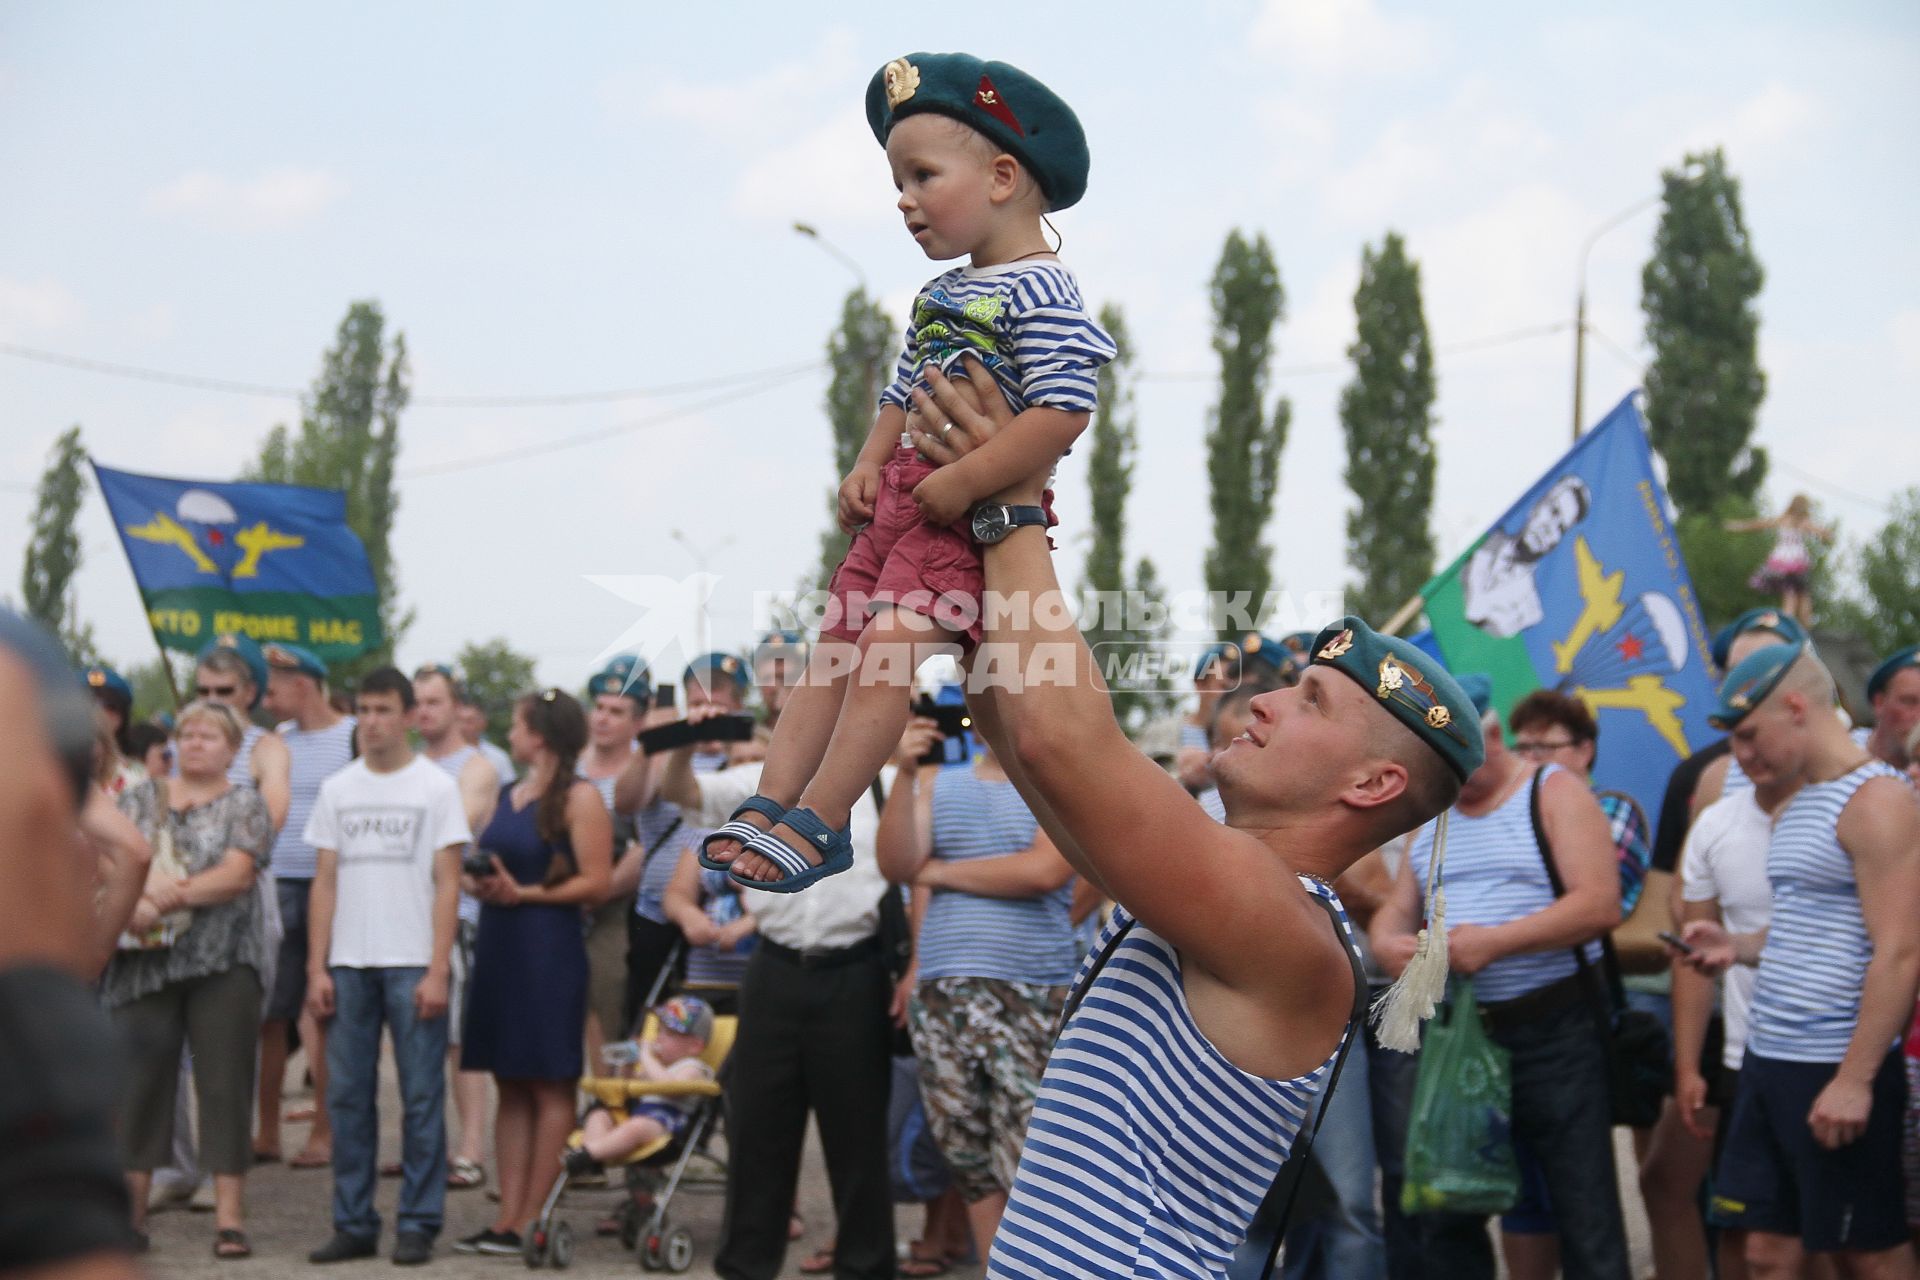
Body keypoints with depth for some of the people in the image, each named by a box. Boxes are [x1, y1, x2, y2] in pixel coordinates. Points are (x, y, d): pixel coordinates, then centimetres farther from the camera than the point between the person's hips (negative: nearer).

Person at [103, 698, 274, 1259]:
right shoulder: (142, 798, 14)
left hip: (222, 965, -2)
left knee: (224, 1082, -3)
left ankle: (230, 1214, -1)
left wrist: (165, 894, -18)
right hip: (144, 964, 2)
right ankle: (131, 1209, 12)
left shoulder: (244, 805, 5)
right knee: (140, 1080, 4)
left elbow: (237, 874, -9)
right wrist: (135, 898, -18)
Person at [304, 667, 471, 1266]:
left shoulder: (436, 787, 2)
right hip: (349, 964, 4)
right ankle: (353, 1224, 11)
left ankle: (417, 1224, 3)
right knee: (347, 1097, 4)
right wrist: (317, 968, 3)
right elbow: (324, 882, 11)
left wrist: (437, 970, -10)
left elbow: (447, 884, -2)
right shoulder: (337, 789, 12)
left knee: (421, 1097, -2)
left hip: (412, 964, -3)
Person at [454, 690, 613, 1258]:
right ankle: (507, 1216, 10)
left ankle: (531, 1221, -1)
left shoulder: (579, 797, -6)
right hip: (498, 947, 8)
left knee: (549, 1087, -3)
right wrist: (481, 884, 2)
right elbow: (482, 860, 24)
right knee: (510, 1087, 8)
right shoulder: (508, 794, 16)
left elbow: (595, 883, -12)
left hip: (548, 950, -8)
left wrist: (523, 893, -15)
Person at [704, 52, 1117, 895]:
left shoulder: (1039, 293, -14)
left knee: (885, 650, -17)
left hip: (974, 512, -10)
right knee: (834, 647, 7)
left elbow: (1064, 411, -24)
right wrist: (869, 464, 4)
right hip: (902, 499, 10)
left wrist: (963, 483, -24)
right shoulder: (940, 295, 16)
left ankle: (819, 824, -13)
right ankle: (774, 802, 9)